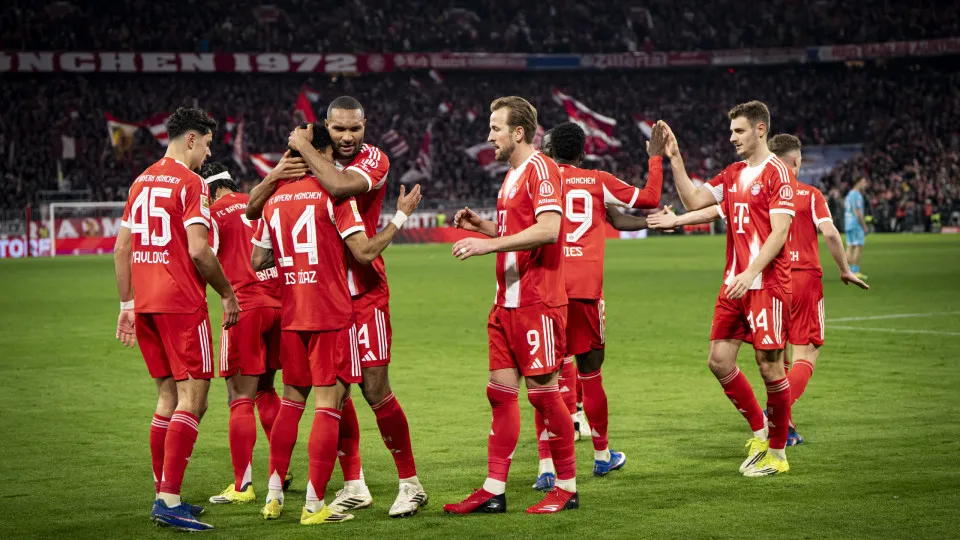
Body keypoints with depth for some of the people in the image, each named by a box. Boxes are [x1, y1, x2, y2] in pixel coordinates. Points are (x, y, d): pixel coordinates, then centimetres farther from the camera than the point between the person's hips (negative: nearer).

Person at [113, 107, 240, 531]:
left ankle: (163, 496, 16)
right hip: (181, 303, -8)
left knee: (169, 398, 15)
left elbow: (121, 248, 17)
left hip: (145, 303, 8)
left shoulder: (141, 181, 15)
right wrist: (228, 294, -6)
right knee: (192, 399, -7)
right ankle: (169, 500, -15)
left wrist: (127, 304, 20)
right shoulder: (190, 183, -9)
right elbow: (198, 249, -17)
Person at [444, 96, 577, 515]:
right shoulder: (513, 175, 17)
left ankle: (567, 488, 7)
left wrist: (489, 243, -25)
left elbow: (548, 229, -25)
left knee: (543, 392, -4)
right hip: (507, 303, 9)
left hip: (537, 303, -9)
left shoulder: (540, 168, -12)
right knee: (500, 391, 7)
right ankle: (493, 491, 10)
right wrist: (481, 225, 12)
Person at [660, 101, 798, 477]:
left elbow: (778, 232, -15)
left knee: (769, 364, -2)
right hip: (734, 283, 8)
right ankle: (759, 431, 21)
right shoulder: (733, 174, 15)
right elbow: (693, 201, 15)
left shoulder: (777, 173, -9)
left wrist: (751, 272, -22)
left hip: (767, 284, -8)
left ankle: (777, 453, 10)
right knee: (719, 360, 4)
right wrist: (675, 160, 8)